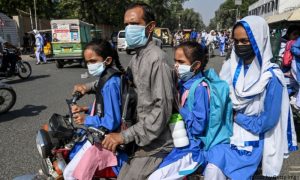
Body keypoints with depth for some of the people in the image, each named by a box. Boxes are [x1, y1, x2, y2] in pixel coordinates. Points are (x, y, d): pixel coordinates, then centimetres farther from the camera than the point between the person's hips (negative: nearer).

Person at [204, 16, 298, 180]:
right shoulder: (229, 66, -1)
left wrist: (237, 117, -7)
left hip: (251, 139, -2)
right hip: (226, 132, 3)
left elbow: (268, 120, -12)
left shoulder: (271, 77, -13)